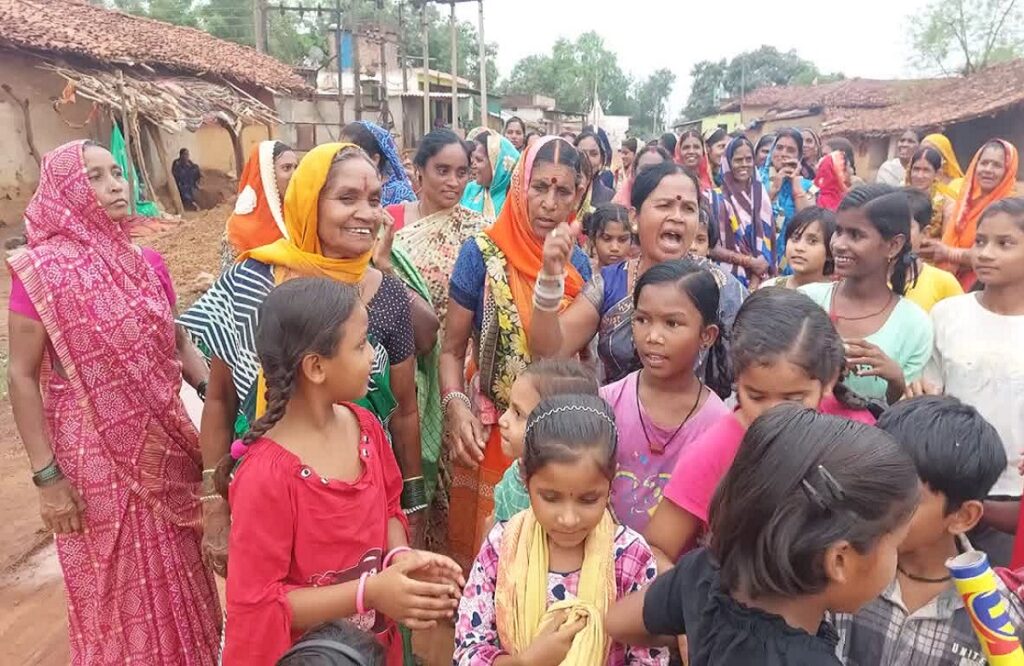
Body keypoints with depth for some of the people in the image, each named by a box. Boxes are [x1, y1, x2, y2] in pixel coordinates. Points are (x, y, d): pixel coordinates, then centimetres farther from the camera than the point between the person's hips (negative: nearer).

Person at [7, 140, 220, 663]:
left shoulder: (147, 263, 3)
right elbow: (21, 376, -11)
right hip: (95, 456, -5)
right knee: (118, 589, 13)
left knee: (174, 576, 20)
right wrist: (46, 476, -13)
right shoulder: (42, 270, -12)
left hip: (163, 448, 5)